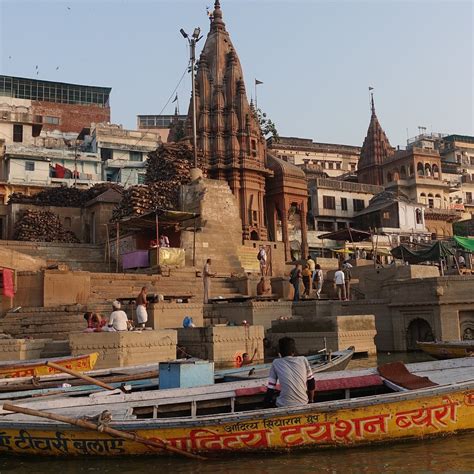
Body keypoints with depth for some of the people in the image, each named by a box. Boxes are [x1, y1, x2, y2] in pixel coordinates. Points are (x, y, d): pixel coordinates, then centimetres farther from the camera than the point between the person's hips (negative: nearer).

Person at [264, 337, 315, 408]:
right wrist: (311, 401, 26)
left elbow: (270, 388, 2)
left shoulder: (276, 363, 2)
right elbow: (311, 383, 12)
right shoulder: (303, 360, 5)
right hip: (303, 404, 2)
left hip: (284, 406, -2)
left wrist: (267, 405, 13)